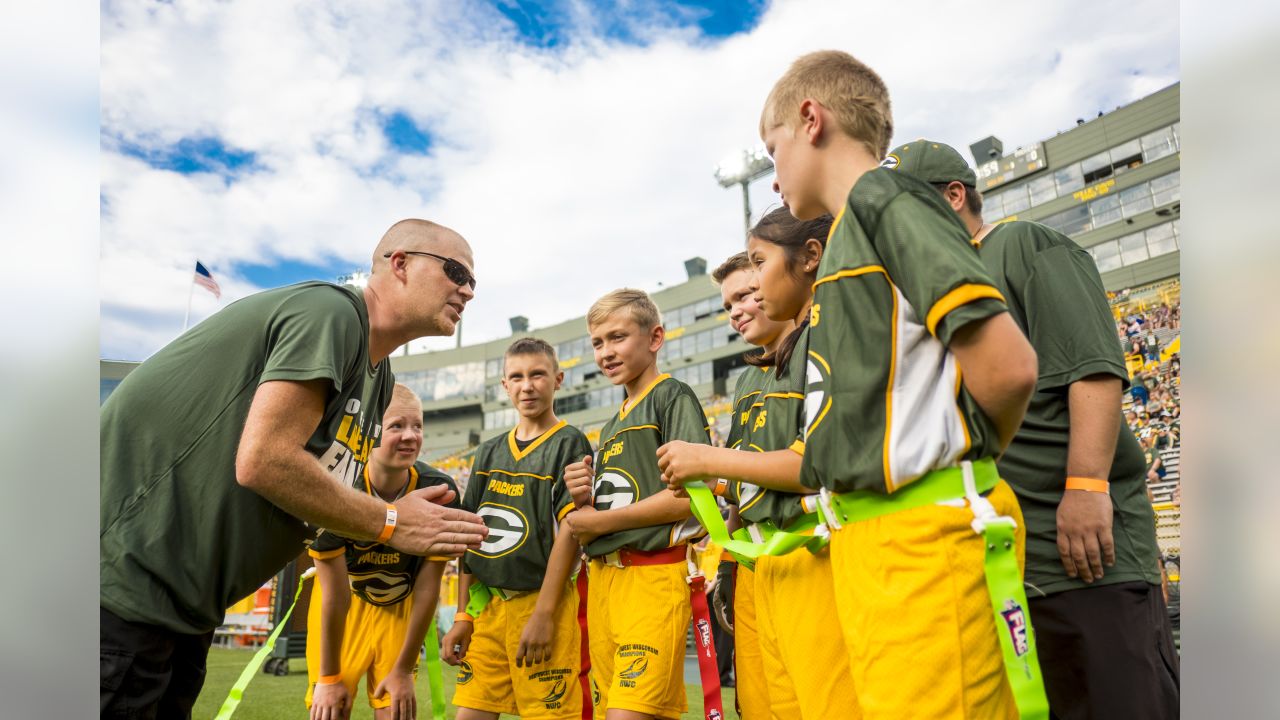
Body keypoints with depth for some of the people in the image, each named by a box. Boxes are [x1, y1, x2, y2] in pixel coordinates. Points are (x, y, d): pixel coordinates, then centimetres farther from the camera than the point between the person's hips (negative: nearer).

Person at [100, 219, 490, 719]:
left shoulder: (377, 378, 11)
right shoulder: (330, 310, -18)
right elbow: (264, 461, -27)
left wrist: (420, 527, -5)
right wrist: (390, 523, -16)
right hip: (123, 577, -10)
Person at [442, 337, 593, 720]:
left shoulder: (569, 444, -4)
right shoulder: (489, 452, 12)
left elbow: (569, 531, -11)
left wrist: (543, 614, -16)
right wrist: (462, 616, 10)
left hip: (539, 602, -5)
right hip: (486, 605, 5)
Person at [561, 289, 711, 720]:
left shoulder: (672, 397, -3)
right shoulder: (613, 424, 22)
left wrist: (599, 521, -10)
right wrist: (583, 498, 1)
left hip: (652, 575, -8)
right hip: (603, 579, 9)